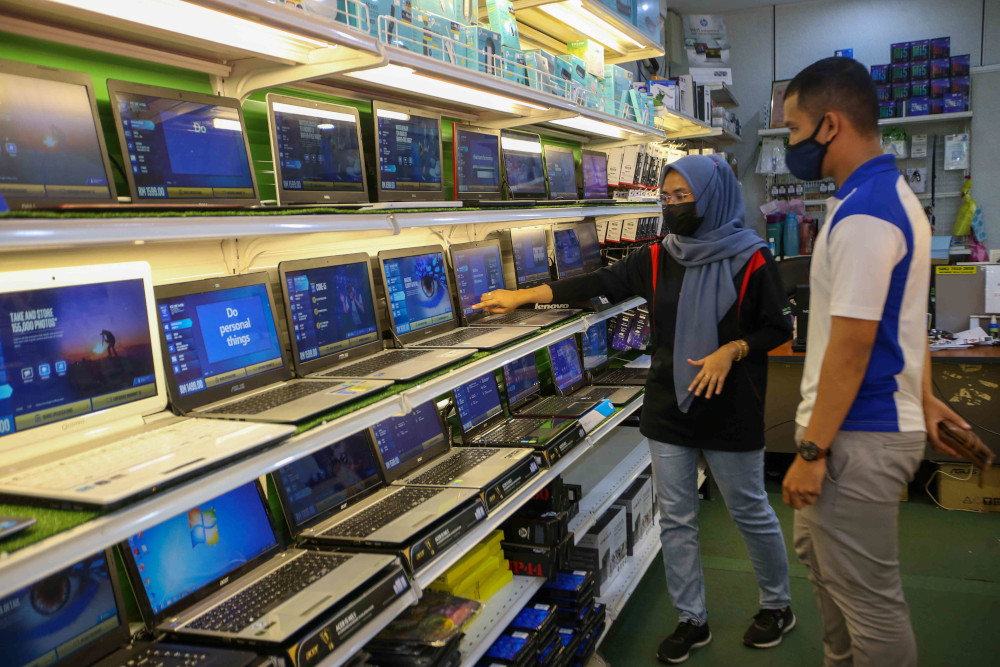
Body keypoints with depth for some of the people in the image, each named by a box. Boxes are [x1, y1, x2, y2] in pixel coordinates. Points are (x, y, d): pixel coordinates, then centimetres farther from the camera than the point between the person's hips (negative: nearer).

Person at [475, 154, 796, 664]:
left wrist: (731, 351, -20)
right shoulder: (656, 259, 3)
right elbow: (597, 284, -4)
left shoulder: (750, 260, -7)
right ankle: (691, 622, 27)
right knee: (675, 520, 10)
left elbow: (778, 328, -2)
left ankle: (777, 606, 37)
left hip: (731, 411, -4)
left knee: (751, 512, 12)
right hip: (669, 410, 4)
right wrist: (521, 296, -10)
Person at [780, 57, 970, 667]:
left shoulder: (862, 215, -21)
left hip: (858, 435, -11)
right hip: (886, 417, 11)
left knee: (868, 596, 4)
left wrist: (812, 451, -19)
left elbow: (851, 346, -23)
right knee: (818, 552, 25)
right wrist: (923, 397, 24)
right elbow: (908, 319, 17)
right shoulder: (895, 194, 12)